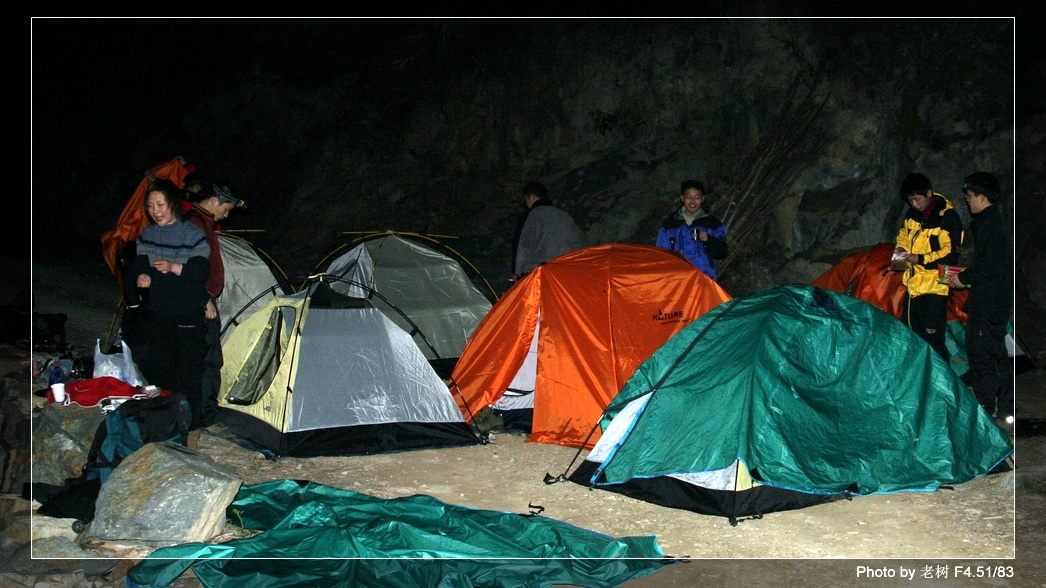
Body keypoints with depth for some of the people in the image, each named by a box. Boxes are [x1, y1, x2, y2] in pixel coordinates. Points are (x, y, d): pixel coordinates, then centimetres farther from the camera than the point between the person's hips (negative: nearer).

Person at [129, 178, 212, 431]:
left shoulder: (192, 234, -9)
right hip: (158, 312, 5)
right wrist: (141, 276, -20)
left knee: (188, 368, -1)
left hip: (188, 312, -5)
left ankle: (191, 419, 10)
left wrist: (174, 268, -28)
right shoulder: (147, 234, 6)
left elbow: (202, 271, -14)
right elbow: (138, 265, 3)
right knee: (156, 365, 8)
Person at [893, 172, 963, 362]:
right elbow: (904, 233, 26)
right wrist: (901, 247, 5)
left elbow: (951, 254, -18)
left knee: (932, 339, -8)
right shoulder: (912, 213, 8)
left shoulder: (947, 217, -15)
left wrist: (921, 259, -23)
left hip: (934, 287, -8)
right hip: (913, 283, 8)